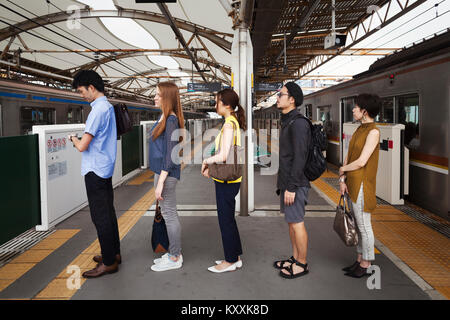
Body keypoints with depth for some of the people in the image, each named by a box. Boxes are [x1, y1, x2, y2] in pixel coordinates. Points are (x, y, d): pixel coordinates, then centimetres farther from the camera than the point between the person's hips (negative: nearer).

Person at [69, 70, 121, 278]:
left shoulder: (98, 110, -19)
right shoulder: (108, 107, 12)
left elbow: (83, 146, -21)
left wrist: (74, 139, -1)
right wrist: (79, 140, 11)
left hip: (95, 171, -10)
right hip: (105, 168, 10)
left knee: (100, 217, -2)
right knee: (108, 213, 17)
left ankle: (109, 262, 6)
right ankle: (114, 253, 28)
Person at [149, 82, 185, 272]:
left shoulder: (171, 121, -16)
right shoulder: (164, 118, 14)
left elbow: (170, 153, -20)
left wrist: (161, 182, -21)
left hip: (166, 174, -10)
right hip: (161, 172, 10)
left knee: (169, 214, -1)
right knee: (168, 214, 16)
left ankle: (174, 258, 12)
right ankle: (174, 253, 28)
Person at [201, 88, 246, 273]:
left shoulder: (229, 125, -19)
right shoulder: (234, 122, 11)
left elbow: (223, 156, -27)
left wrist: (206, 161, -10)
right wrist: (211, 165, 11)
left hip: (226, 180, -10)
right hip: (230, 178, 10)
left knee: (226, 220, 3)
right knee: (228, 218, 18)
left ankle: (230, 261, 17)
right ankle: (235, 257, 30)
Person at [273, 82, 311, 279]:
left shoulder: (298, 123, -17)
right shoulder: (287, 122, 14)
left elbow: (300, 157, -21)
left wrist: (291, 187, -22)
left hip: (295, 183, -10)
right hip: (287, 181, 10)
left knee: (296, 222, 0)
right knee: (291, 221, 16)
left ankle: (302, 265, 13)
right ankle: (295, 258, 28)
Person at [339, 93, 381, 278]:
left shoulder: (373, 132, -15)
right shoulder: (359, 130, 11)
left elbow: (361, 161, -20)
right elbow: (349, 157, 11)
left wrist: (343, 169, -4)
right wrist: (343, 180, 2)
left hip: (362, 184, -9)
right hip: (352, 184, 9)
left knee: (364, 226, 3)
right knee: (359, 224, 16)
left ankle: (366, 266, 16)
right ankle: (359, 260, 28)